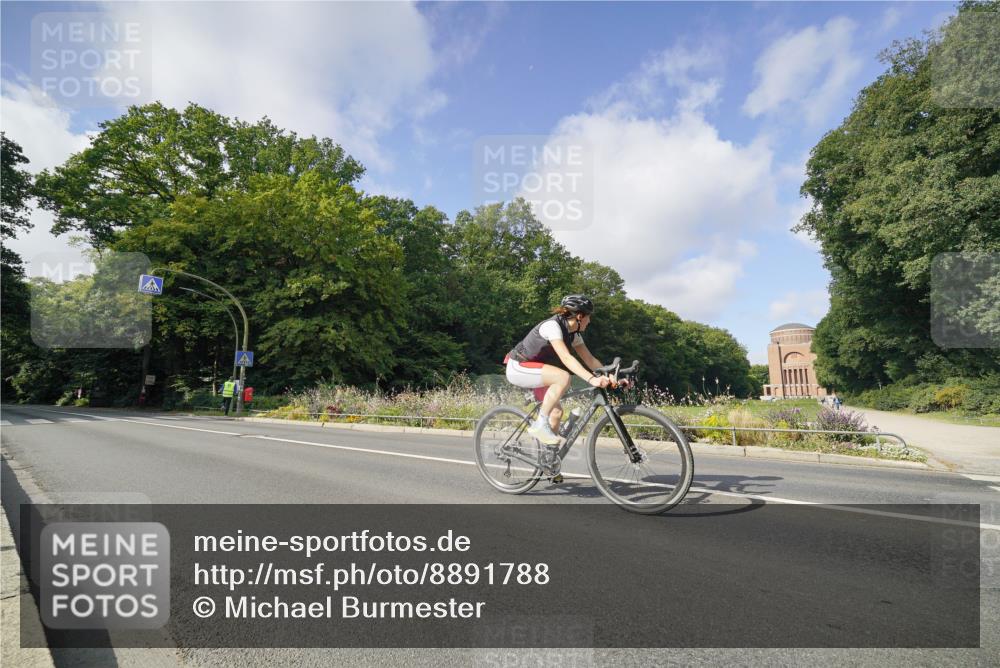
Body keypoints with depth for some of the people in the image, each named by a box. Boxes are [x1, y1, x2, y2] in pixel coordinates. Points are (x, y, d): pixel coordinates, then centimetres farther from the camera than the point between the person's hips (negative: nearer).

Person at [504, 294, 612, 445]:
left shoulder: (574, 334, 2)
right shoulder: (552, 325, -25)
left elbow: (590, 359, 2)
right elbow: (566, 358, -35)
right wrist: (592, 379, -43)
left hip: (533, 370, 9)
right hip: (518, 367, -9)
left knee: (557, 411, 0)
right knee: (564, 377, -28)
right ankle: (540, 425, -19)